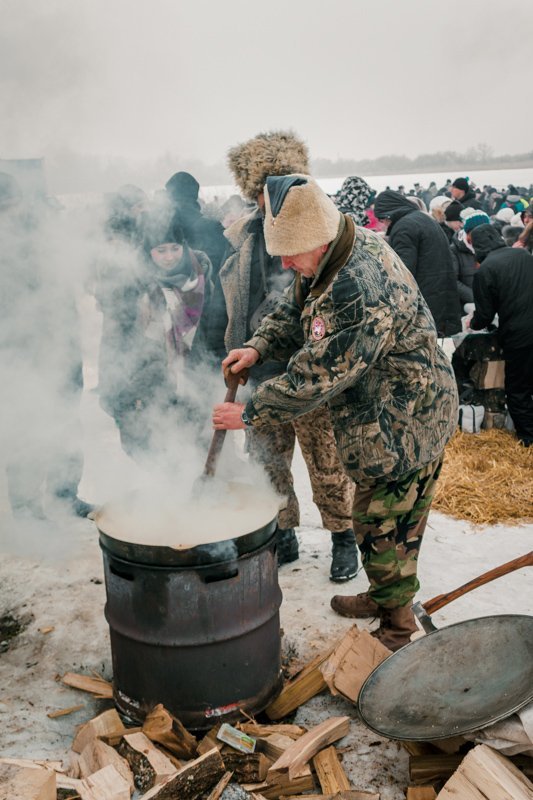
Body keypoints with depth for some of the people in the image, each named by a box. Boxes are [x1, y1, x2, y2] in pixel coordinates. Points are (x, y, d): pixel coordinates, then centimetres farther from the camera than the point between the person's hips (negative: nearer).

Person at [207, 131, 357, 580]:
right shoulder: (242, 240, 5)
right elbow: (222, 308, 13)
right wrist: (224, 358, 9)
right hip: (259, 375, 4)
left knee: (328, 466, 7)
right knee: (267, 463, 15)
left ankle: (343, 538, 29)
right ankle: (282, 537, 35)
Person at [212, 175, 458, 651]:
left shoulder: (360, 290, -33)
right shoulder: (329, 256, 0)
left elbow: (317, 375, -30)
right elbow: (294, 312, 12)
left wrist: (250, 414, -20)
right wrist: (259, 347, -7)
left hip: (402, 423, -10)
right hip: (379, 414, 10)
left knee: (382, 526, 3)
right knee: (379, 519, 22)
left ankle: (398, 630, 23)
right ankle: (384, 596, 42)